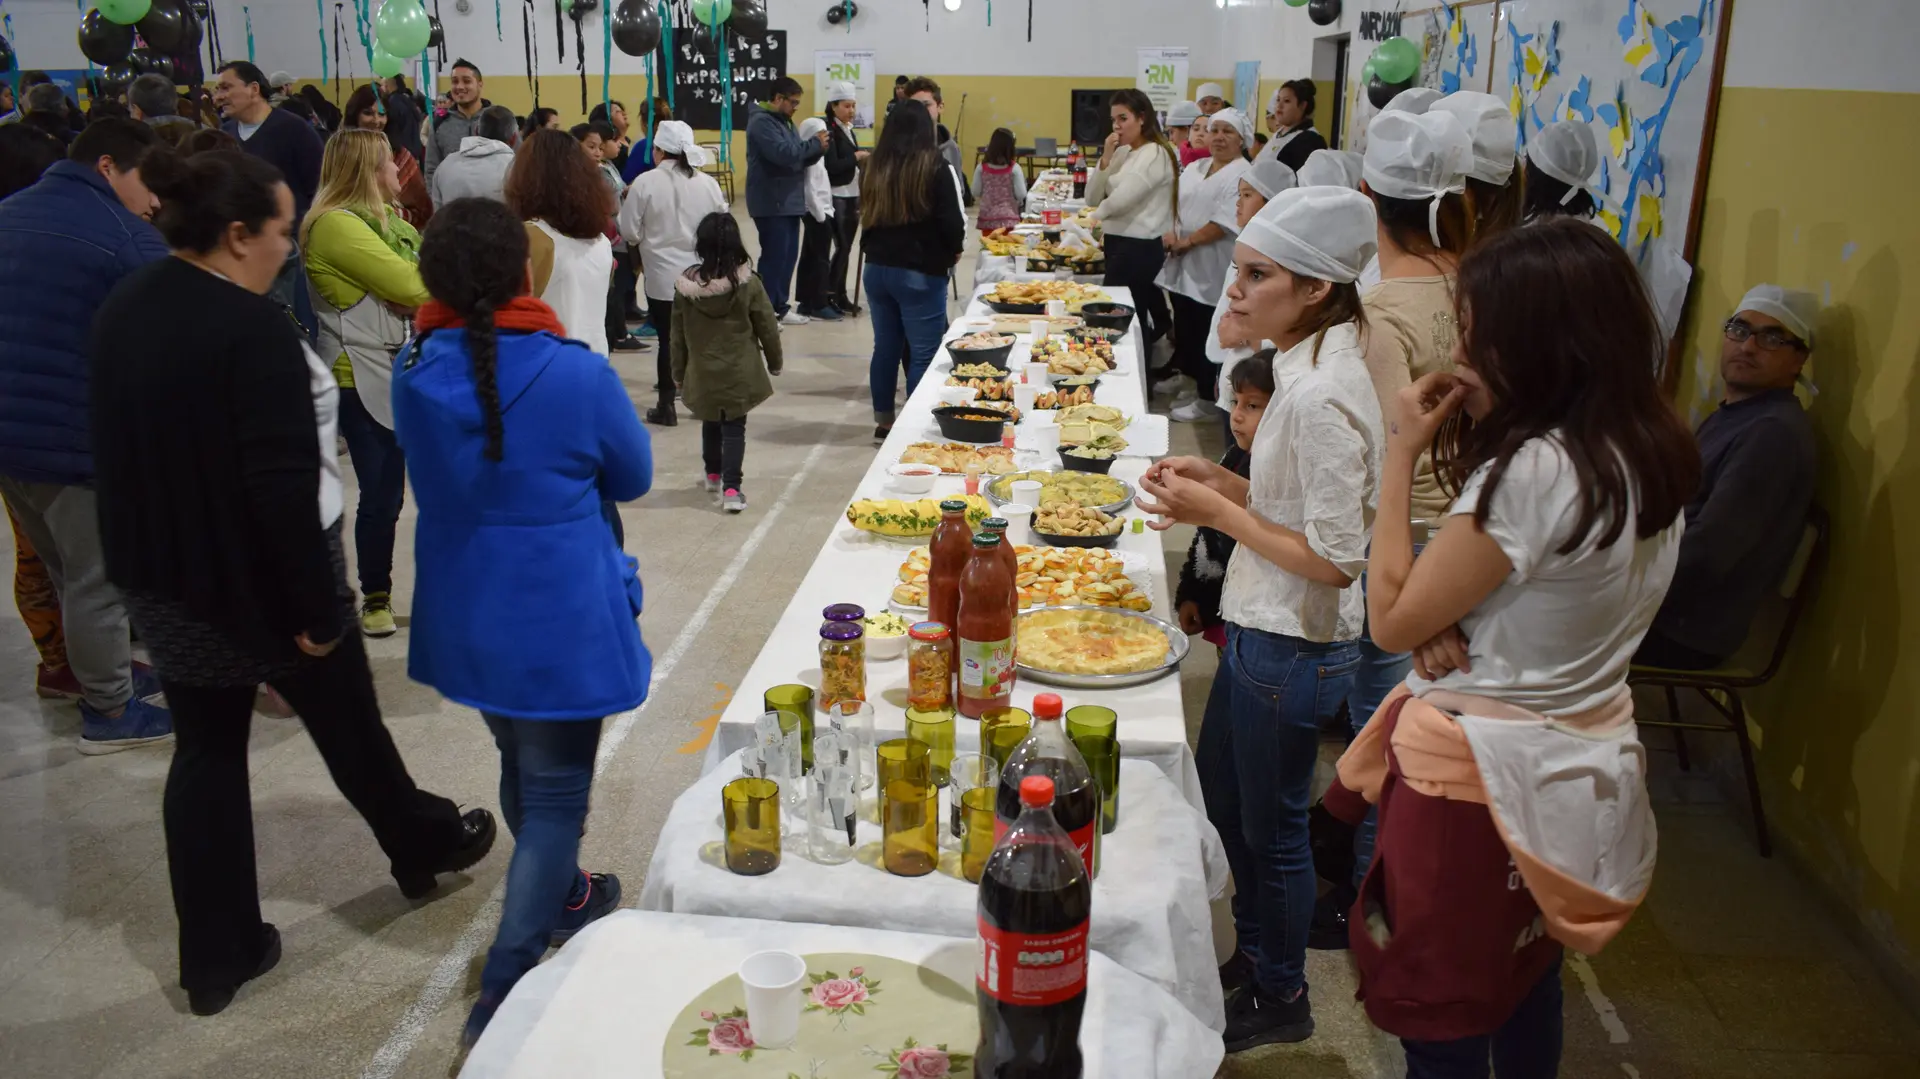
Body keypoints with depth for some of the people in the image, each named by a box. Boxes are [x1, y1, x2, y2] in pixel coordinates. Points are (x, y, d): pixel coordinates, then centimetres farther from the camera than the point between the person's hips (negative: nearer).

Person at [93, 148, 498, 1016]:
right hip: (256, 577, -7)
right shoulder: (253, 329, -24)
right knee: (348, 723, 15)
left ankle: (216, 957, 24)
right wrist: (314, 605, -19)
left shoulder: (122, 311, 3)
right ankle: (425, 847, 40)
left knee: (206, 747, 15)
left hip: (159, 576, 7)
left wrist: (156, 552, 22)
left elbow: (121, 448, 12)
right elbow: (284, 485, -27)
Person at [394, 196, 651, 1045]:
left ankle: (565, 897, 49)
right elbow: (632, 478, -3)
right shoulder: (578, 376, -19)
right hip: (559, 624, -5)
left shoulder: (414, 379, -7)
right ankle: (503, 995, 9)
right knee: (556, 793, 8)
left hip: (463, 620, 6)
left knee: (521, 769, 26)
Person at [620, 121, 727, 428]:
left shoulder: (646, 182, -12)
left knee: (668, 339, 5)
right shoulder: (708, 182, -1)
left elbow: (630, 232, -9)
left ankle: (666, 407, 9)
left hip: (663, 275, -3)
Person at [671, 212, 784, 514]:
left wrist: (679, 371, 14)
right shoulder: (748, 283, -12)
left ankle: (713, 473, 38)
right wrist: (774, 361, 12)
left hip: (702, 372, 2)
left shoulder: (685, 285, -7)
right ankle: (731, 486, -7)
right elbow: (767, 327, -4)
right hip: (739, 372, -2)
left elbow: (678, 333, 2)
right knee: (734, 427, 3)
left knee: (711, 422, 22)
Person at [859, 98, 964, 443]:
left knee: (885, 346, 14)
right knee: (922, 353, 1)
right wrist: (953, 251, 7)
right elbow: (953, 222, -11)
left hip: (877, 269, 6)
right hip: (920, 272, -6)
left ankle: (883, 421, 22)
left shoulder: (873, 167, 5)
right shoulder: (935, 167, -11)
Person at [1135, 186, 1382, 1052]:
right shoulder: (1309, 368, 4)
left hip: (1293, 646, -10)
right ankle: (1252, 957, 45)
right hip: (1263, 626, 10)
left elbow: (1334, 558, -25)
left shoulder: (1322, 396, -26)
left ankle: (1281, 999, 34)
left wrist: (1220, 513, -18)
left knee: (1270, 826, 10)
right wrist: (1223, 482, 2)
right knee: (1221, 792, 24)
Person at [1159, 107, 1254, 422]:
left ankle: (1206, 397, 7)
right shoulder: (1194, 168, 15)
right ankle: (1190, 381, 32)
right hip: (1183, 266, 8)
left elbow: (1225, 223, -21)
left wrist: (1187, 242, -14)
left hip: (1210, 271, -8)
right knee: (1185, 328, 16)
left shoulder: (1241, 175, -12)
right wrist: (1170, 233, -6)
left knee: (1206, 334, -3)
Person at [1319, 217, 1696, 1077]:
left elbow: (1390, 619, -18)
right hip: (1586, 765, 9)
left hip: (1483, 774, -9)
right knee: (1526, 991, 26)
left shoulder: (1533, 471, -27)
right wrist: (1448, 625, -9)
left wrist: (1402, 452, -14)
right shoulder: (1652, 454, 1)